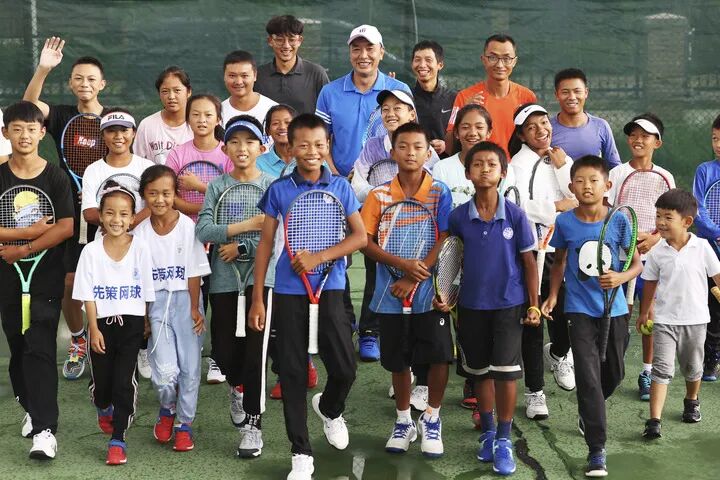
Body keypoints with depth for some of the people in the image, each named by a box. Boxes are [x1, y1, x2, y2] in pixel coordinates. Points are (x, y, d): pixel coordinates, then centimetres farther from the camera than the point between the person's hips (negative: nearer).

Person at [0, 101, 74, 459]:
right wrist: (30, 231, -11)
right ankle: (32, 409, 32)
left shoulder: (56, 178, -2)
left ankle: (45, 429, -12)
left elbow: (66, 228, -9)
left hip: (46, 275, -3)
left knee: (40, 349, -10)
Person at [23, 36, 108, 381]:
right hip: (70, 212, 1)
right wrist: (43, 69, -32)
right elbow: (29, 102, -16)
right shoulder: (61, 116, 3)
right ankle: (77, 340, 23)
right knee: (70, 282, 2)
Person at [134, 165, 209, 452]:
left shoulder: (188, 226, -7)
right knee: (165, 371, -10)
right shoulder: (140, 233, 0)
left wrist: (195, 308, -8)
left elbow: (195, 272, -5)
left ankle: (184, 423, 19)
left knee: (190, 366, 2)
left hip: (185, 300, -1)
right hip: (156, 302, 1)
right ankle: (167, 409, 21)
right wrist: (142, 315, -1)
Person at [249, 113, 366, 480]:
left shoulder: (340, 187, 3)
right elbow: (266, 244, 4)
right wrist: (257, 298, 0)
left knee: (345, 369, -2)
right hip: (288, 292, 0)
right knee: (293, 373, 2)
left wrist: (317, 258, -13)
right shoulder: (278, 190, 2)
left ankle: (329, 409, 33)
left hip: (330, 289, 0)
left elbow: (360, 237, 0)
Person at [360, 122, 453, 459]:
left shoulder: (440, 194, -2)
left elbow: (443, 242, -8)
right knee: (399, 361, 10)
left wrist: (413, 278, -15)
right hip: (390, 293, 2)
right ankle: (403, 422, 28)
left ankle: (431, 420, 17)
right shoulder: (379, 195, 3)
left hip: (430, 291, -2)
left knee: (438, 356, -4)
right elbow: (365, 241, -2)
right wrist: (403, 264, -16)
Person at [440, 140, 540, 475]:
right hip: (471, 304, 2)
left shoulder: (515, 215, -8)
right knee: (479, 372, 13)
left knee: (505, 372, -4)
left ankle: (504, 440, 11)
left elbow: (529, 262, -2)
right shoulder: (458, 216, -4)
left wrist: (533, 304, -3)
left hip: (509, 303, -2)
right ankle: (487, 432, 30)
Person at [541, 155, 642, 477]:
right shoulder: (564, 222, -6)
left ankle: (588, 411, 48)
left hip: (614, 308, 2)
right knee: (588, 375, -9)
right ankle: (597, 450, -4)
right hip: (579, 309, -1)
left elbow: (637, 263, -1)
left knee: (615, 373, 16)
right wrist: (553, 295, 2)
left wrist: (621, 277, -20)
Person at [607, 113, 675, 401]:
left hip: (652, 256, 2)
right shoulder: (617, 174, 0)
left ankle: (647, 373, 17)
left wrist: (654, 237, -14)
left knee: (651, 315, 5)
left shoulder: (664, 177, 5)